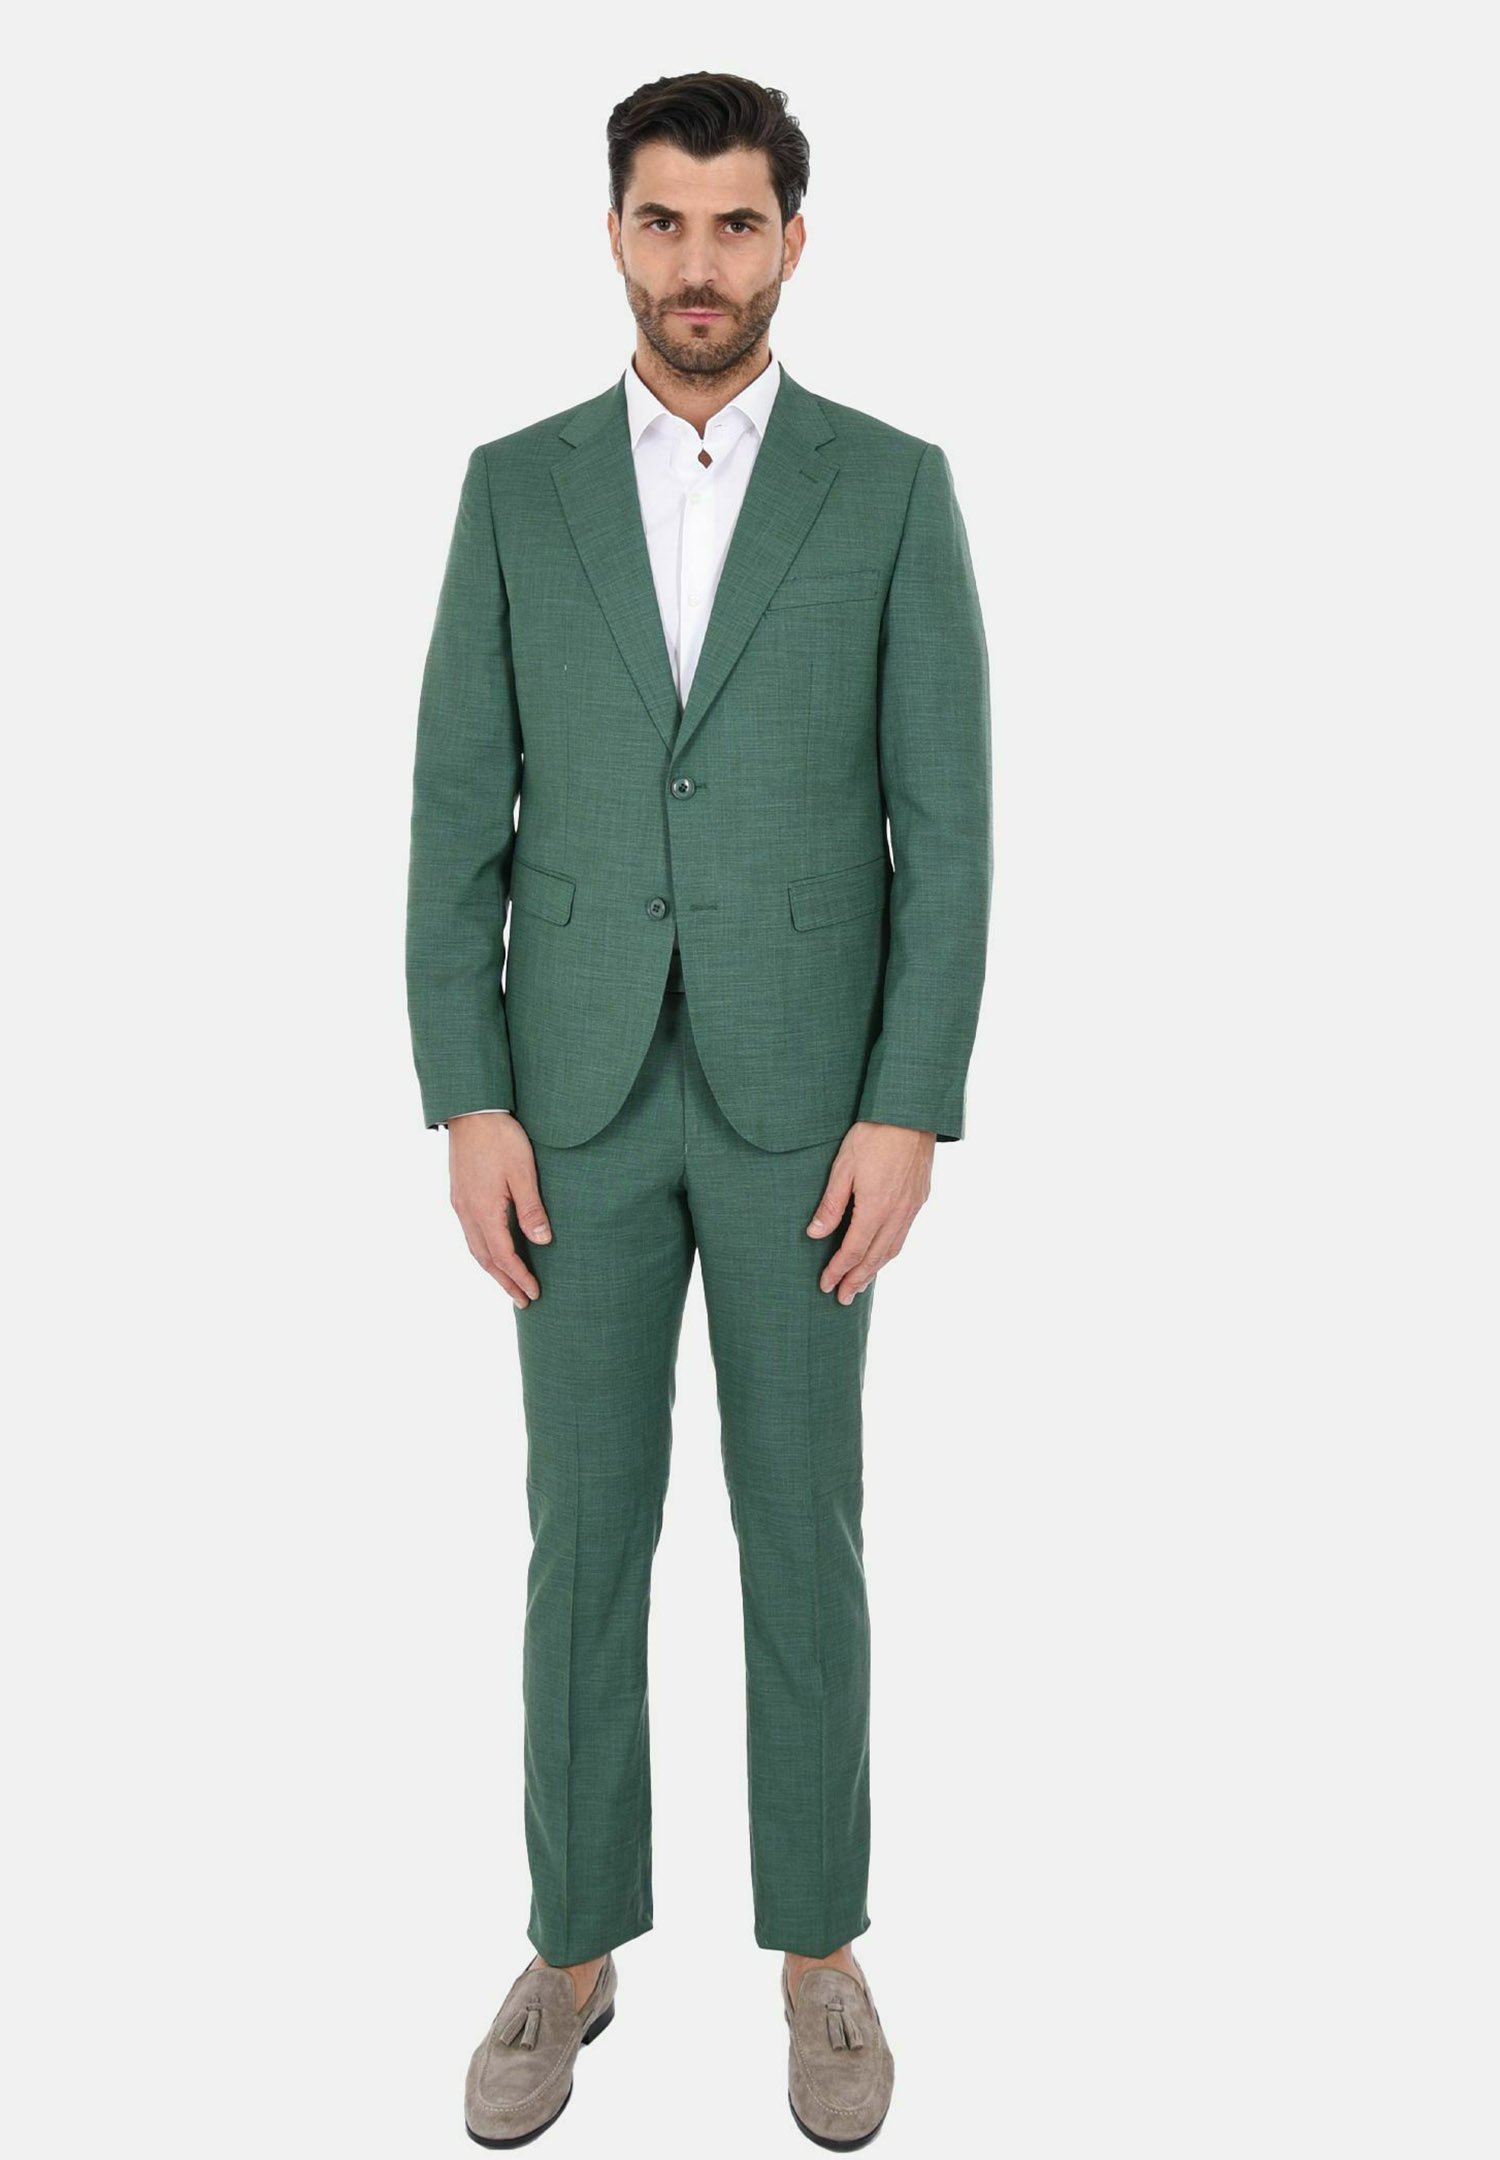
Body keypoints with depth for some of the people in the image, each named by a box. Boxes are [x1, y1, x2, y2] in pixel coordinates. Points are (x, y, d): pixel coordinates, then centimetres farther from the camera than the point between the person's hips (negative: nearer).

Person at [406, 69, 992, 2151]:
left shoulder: (894, 485, 1)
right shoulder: (517, 487, 6)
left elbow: (947, 826, -4)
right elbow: (460, 819, 2)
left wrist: (907, 1114, -12)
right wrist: (469, 1106, -6)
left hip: (806, 1094, -1)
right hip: (584, 1096, 2)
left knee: (801, 1528, 7)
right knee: (588, 1530, 7)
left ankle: (818, 1946, 26)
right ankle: (576, 1946, 26)